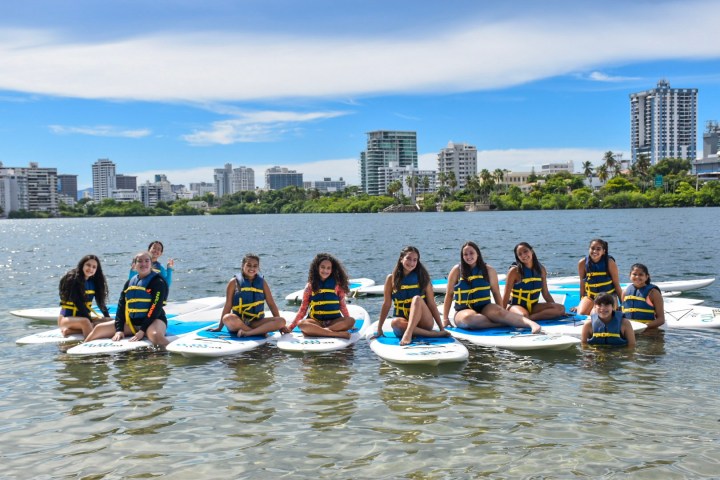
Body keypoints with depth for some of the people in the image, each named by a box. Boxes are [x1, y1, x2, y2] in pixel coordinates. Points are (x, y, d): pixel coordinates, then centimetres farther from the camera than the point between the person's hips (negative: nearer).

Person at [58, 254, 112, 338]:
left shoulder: (93, 282, 8)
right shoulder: (72, 280, -13)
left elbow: (101, 302, 5)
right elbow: (78, 303, -20)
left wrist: (108, 317, -8)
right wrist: (91, 320, -24)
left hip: (84, 316, 8)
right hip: (67, 318, -8)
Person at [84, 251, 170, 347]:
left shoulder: (158, 282, -7)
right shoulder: (129, 283, 12)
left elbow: (155, 308, -15)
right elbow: (121, 306, 7)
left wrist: (142, 331, -22)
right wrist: (119, 330, -6)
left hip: (153, 320, -6)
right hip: (131, 322, 7)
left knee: (156, 335, -41)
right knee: (98, 329, 5)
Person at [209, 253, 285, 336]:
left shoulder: (262, 282, 9)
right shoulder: (234, 282, 2)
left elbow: (271, 304, 10)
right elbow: (228, 306, 4)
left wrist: (278, 324, 4)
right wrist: (220, 327, 5)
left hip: (256, 322, 2)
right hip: (238, 322, -2)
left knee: (281, 321, -22)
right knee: (228, 318, -37)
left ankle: (248, 333, -31)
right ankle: (260, 331, -27)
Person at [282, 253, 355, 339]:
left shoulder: (337, 284, 6)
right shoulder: (311, 286, 6)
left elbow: (342, 305, 13)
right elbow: (303, 309, 8)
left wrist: (347, 323, 7)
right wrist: (291, 327, 2)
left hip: (334, 321, 1)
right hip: (315, 321, 0)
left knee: (351, 321, -29)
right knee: (301, 324, -33)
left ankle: (317, 331, -34)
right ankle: (338, 334, -39)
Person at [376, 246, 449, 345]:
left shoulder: (422, 278, 1)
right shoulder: (391, 278, 1)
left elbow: (432, 305, 1)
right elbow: (386, 304, 2)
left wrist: (442, 328, -2)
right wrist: (379, 329, -2)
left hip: (423, 322, -1)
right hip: (404, 324, 1)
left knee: (417, 298, -27)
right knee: (395, 322, -34)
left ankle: (408, 333, -43)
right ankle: (433, 334, -32)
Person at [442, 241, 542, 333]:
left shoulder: (488, 270, 5)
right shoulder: (457, 270, 1)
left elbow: (496, 293, 11)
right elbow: (449, 294, 5)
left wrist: (502, 312, 7)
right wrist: (445, 318, 2)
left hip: (485, 307, 1)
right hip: (463, 310, -1)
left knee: (499, 312, -32)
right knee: (469, 318, -38)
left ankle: (532, 323, -47)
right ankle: (505, 324, -29)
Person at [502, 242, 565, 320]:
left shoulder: (541, 269, 4)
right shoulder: (515, 271, -10)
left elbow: (546, 294, 12)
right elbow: (506, 295, -10)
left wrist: (555, 307, 7)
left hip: (533, 306, 6)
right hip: (516, 305, -6)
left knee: (561, 309, -16)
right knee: (523, 316, -41)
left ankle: (531, 317, -21)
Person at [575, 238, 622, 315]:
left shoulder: (609, 262, -15)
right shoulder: (583, 263, -11)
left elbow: (616, 284, -6)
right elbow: (582, 285, 0)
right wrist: (581, 303, 6)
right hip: (590, 295, 1)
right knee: (581, 315, -21)